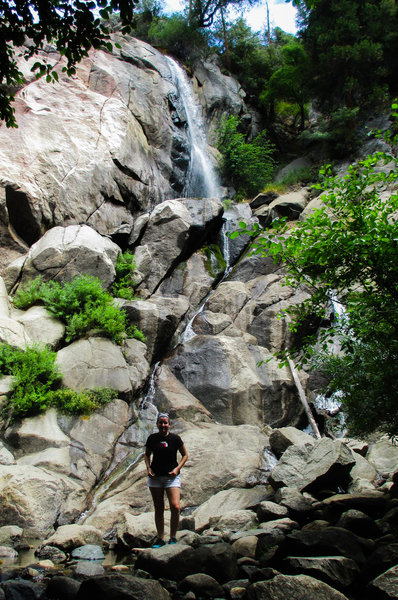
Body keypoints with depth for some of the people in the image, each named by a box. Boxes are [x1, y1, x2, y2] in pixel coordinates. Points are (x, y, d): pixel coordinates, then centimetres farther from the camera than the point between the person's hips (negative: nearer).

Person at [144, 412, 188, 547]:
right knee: (158, 509, 8)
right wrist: (148, 468, 0)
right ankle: (160, 539, 21)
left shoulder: (175, 438, -5)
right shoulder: (152, 438, 1)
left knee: (175, 507, -15)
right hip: (155, 477, 2)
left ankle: (173, 538, 3)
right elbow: (147, 454, 16)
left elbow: (185, 455, 6)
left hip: (172, 477, -2)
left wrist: (177, 468, -8)